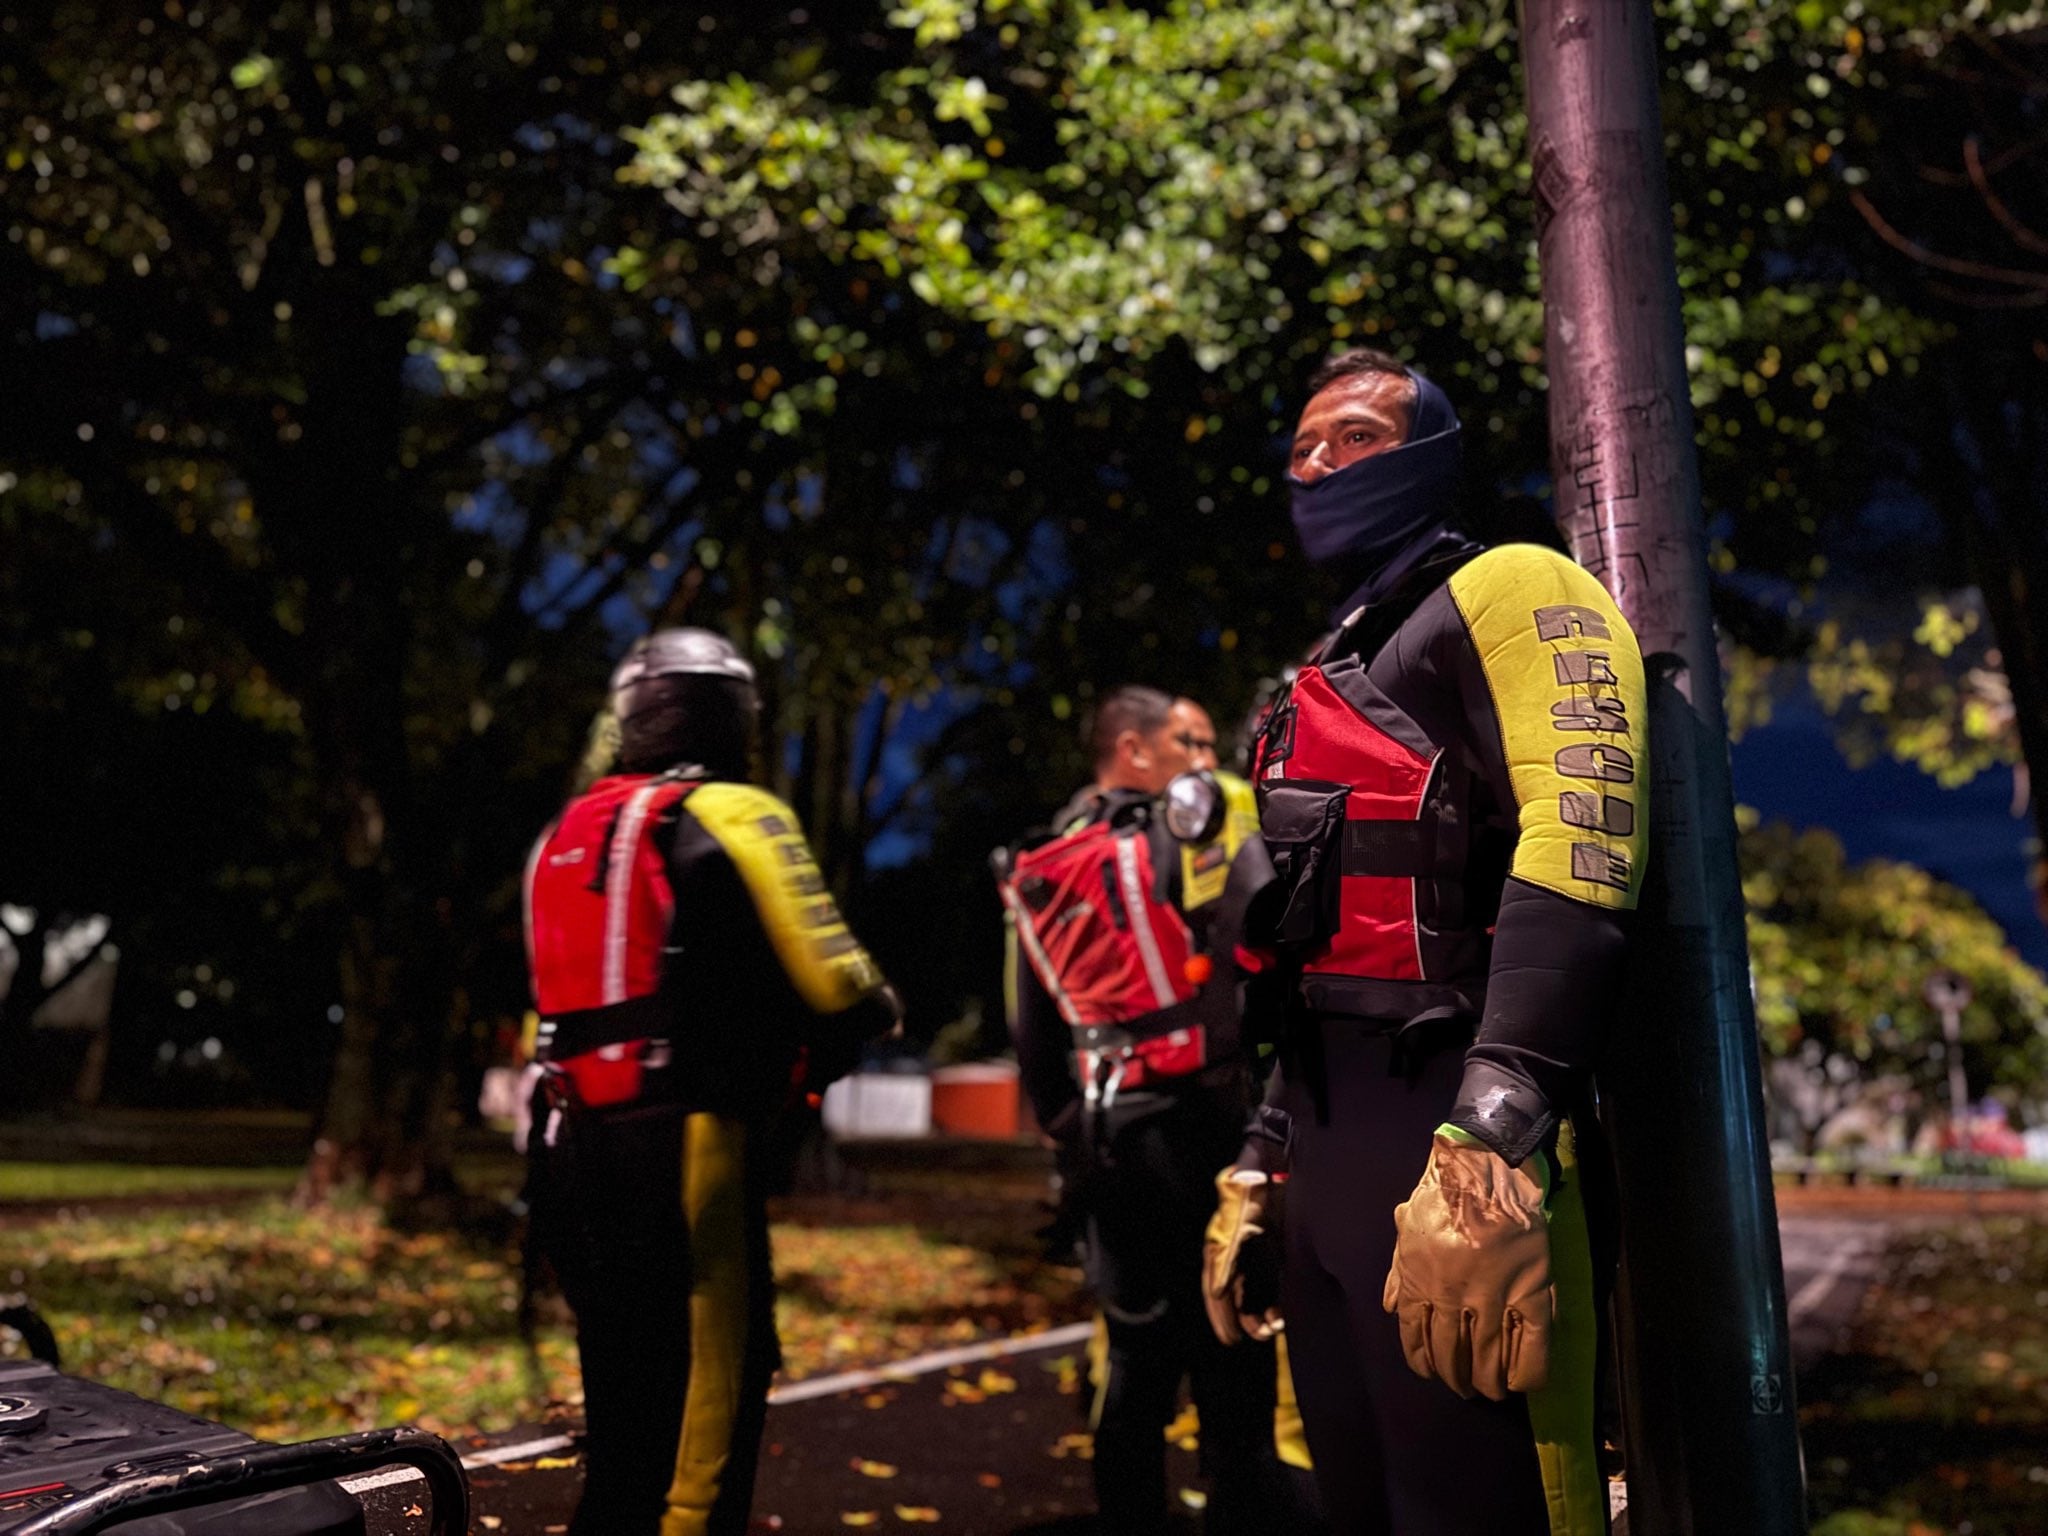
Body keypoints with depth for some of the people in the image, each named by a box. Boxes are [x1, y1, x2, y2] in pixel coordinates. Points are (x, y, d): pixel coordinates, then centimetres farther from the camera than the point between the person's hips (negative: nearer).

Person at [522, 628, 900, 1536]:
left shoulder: (565, 833, 16)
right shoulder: (729, 815, -7)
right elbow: (836, 989, -15)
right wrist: (874, 1013, 7)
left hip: (567, 1149, 8)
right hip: (681, 1151, -8)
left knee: (624, 1413, 19)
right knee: (703, 1416, 0)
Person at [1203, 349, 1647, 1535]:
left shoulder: (1508, 593, -1)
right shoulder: (1339, 677, 26)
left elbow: (1578, 852, -19)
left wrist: (1487, 1145, -30)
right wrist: (1262, 1164, 22)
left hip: (1453, 1120, -9)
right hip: (1336, 1132, 9)